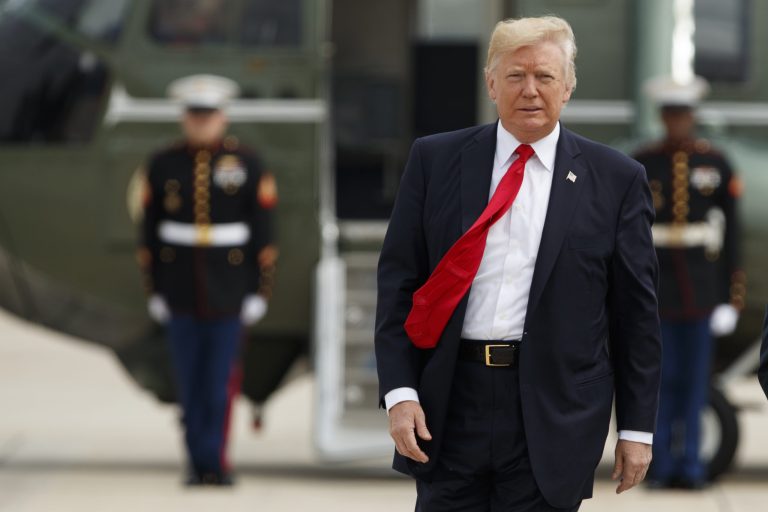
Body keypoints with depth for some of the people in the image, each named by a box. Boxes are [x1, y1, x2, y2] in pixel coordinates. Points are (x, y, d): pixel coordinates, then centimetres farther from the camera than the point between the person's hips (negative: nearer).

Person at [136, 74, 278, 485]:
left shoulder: (248, 165, -4)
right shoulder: (163, 165, 1)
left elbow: (263, 235, -2)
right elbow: (150, 231, 4)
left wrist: (259, 292, -6)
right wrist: (154, 292, 2)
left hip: (228, 292, -2)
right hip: (181, 292, 2)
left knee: (219, 379, -6)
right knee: (189, 382, 3)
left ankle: (211, 460, 0)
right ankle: (201, 464, 10)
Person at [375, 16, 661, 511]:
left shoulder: (616, 179, 3)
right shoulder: (436, 160, 6)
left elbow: (637, 311, 4)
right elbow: (398, 281, 6)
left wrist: (637, 428, 2)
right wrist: (399, 391, -4)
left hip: (553, 410, -1)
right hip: (449, 400, 1)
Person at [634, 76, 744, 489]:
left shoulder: (715, 164, 4)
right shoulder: (642, 165, 2)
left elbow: (730, 228, 5)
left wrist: (732, 292, 1)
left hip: (702, 280, 1)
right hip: (656, 281, -1)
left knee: (695, 374, 2)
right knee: (660, 374, -2)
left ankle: (689, 466, 7)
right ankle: (659, 465, 3)